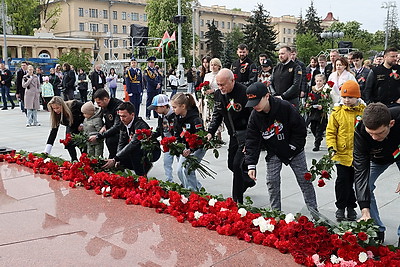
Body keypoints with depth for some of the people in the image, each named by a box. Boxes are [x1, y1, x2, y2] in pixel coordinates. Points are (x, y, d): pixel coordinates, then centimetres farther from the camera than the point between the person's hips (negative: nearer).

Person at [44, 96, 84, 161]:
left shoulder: (74, 105, -32)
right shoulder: (56, 115, -18)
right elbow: (53, 131, -19)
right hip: (72, 128, 4)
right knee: (68, 144, -12)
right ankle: (74, 160, 2)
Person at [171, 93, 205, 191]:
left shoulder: (195, 119, -24)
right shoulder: (177, 118, -1)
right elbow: (177, 136, 5)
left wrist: (190, 150, -37)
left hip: (198, 148, -8)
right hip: (186, 147, 8)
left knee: (187, 169, -17)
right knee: (180, 170, 8)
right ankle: (198, 188, 24)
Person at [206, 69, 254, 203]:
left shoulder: (244, 92, -22)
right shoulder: (218, 94, 1)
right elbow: (217, 115, 13)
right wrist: (210, 132, -2)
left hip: (246, 132, -8)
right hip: (234, 134, 8)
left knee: (238, 164, -12)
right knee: (231, 164, 14)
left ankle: (237, 201, 0)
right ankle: (248, 181, 44)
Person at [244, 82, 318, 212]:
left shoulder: (285, 107, -23)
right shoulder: (254, 116, -13)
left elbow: (300, 129, -14)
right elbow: (252, 141, -11)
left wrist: (292, 147, -13)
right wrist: (251, 165, -17)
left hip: (294, 149, -2)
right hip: (273, 153, 2)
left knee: (304, 180, 6)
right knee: (272, 182, -2)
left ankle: (313, 210, 21)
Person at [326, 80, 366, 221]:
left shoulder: (364, 111, -1)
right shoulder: (337, 112, -3)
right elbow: (330, 131, 0)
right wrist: (332, 147, -12)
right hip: (342, 153, -1)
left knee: (354, 181, 12)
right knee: (342, 181, 1)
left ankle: (351, 207, 28)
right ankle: (341, 207, 18)